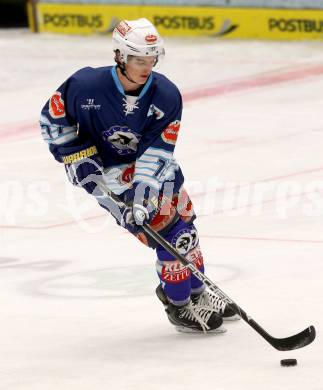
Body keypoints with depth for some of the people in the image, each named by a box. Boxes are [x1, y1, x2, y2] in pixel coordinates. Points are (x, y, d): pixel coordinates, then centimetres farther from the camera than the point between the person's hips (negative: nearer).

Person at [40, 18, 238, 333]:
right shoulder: (86, 86, -25)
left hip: (152, 165, 5)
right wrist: (76, 156, -13)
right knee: (166, 227, -15)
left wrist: (142, 196, -33)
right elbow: (53, 118, -8)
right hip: (108, 169, -5)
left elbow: (156, 153, -23)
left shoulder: (166, 96, -19)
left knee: (184, 224, 13)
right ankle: (179, 307, -1)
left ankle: (197, 294, 36)